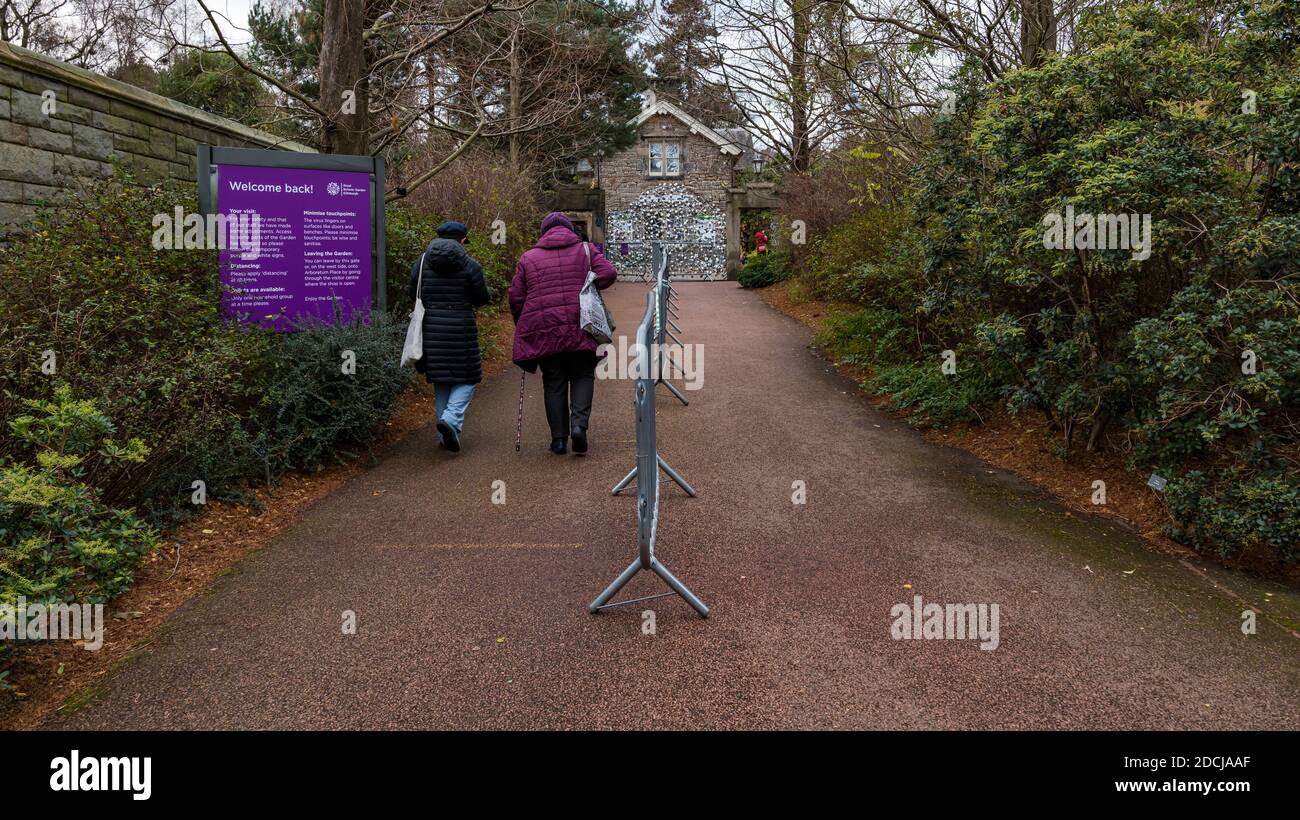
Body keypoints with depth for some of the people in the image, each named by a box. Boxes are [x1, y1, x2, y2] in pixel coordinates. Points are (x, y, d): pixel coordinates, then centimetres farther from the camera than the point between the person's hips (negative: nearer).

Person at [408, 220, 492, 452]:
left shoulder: (422, 262, 4)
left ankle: (446, 436, 14)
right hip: (460, 328, -4)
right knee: (466, 379, 7)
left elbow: (412, 293, 7)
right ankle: (451, 419, -17)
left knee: (440, 381, 12)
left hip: (430, 327, 4)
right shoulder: (470, 265, -6)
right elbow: (481, 298, -3)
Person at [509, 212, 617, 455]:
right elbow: (608, 273, -4)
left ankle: (559, 438, 10)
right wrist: (584, 287, 12)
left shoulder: (528, 257, 11)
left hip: (542, 330, 1)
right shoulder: (586, 249, 9)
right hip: (579, 327, -1)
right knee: (582, 376, 11)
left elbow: (515, 298, 9)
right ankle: (579, 424, -9)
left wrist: (523, 328, 21)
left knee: (554, 383, 10)